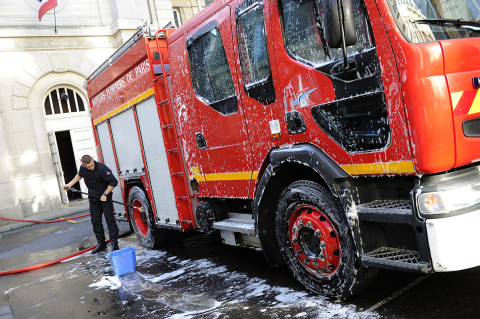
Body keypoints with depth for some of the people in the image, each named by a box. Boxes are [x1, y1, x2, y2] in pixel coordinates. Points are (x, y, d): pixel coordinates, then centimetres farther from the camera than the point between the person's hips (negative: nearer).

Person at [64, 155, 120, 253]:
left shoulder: (102, 168, -24)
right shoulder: (82, 168, -4)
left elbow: (113, 182, -21)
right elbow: (79, 175, 22)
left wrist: (105, 194, -19)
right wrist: (70, 184, 16)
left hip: (105, 198, -6)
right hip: (93, 199, 6)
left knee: (110, 220, -6)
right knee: (95, 222, 8)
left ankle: (114, 243, -1)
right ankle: (101, 244, 19)